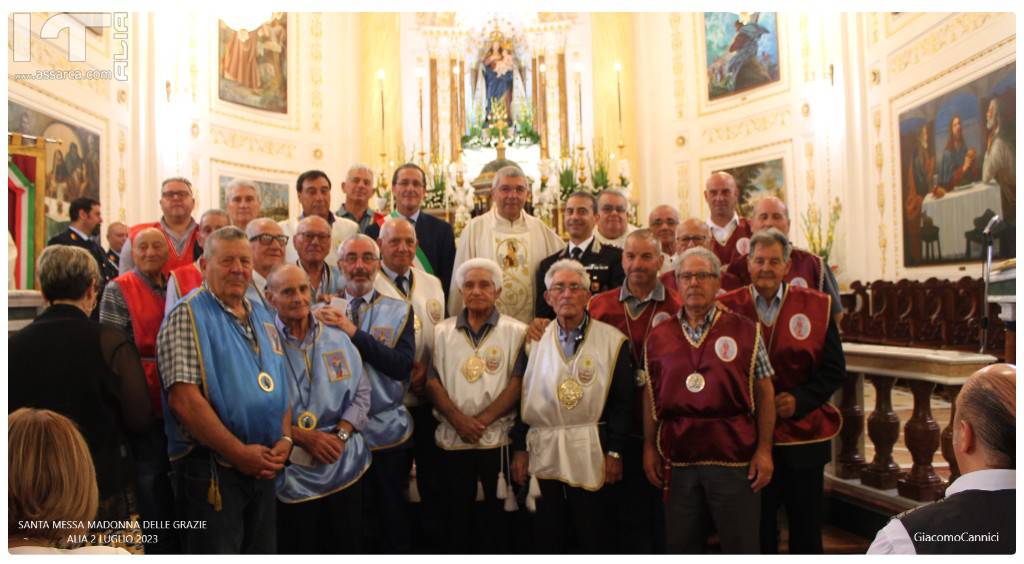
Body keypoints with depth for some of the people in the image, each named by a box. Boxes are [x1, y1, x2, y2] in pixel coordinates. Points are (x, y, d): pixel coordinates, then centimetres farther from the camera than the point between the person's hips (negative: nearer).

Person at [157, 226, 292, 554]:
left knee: (262, 551, 17)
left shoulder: (263, 318, 14)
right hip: (211, 469, -7)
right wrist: (239, 452, -16)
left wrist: (285, 440, -1)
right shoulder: (188, 315, -9)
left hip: (264, 470, 7)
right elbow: (184, 400, -18)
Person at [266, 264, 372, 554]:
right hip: (291, 472, -4)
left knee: (347, 547, 15)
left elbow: (361, 392, 6)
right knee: (296, 550, 11)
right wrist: (302, 437, -18)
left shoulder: (338, 339, 7)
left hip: (344, 466, 4)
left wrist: (340, 435, -9)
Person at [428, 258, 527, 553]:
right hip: (452, 438, 2)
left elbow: (517, 383, -7)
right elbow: (433, 381, 1)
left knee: (494, 513, 8)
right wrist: (458, 419, -13)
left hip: (497, 438, -2)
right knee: (457, 512, 12)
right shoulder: (442, 331, 8)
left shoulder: (516, 331, 0)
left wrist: (482, 420, -15)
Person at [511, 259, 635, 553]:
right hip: (543, 453, 2)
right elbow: (522, 396, 6)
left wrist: (614, 452, -6)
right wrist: (519, 448, 2)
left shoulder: (613, 341, -1)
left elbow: (622, 401, -2)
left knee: (594, 539, 7)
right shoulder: (535, 340, 6)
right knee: (547, 538, 12)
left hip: (591, 454, -2)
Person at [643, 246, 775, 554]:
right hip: (678, 459, 2)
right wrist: (649, 447, 7)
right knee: (681, 545, 13)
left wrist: (764, 449, -5)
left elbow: (764, 392, 0)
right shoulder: (658, 337, 7)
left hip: (734, 456, -2)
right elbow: (651, 395, 11)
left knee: (741, 544, 7)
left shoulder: (745, 330, 0)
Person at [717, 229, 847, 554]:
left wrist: (800, 399, -12)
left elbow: (834, 369, 2)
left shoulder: (817, 306, 1)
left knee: (807, 531, 12)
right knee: (757, 532, 11)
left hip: (804, 435, 1)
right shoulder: (726, 308, -1)